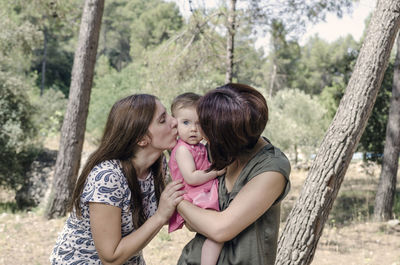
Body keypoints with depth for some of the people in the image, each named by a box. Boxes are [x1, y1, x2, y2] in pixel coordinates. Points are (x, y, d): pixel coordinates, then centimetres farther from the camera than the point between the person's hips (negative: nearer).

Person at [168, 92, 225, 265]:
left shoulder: (200, 147, 16)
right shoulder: (183, 150, -14)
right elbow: (191, 178, -22)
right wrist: (216, 171, -15)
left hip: (206, 197, 10)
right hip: (195, 202, -10)